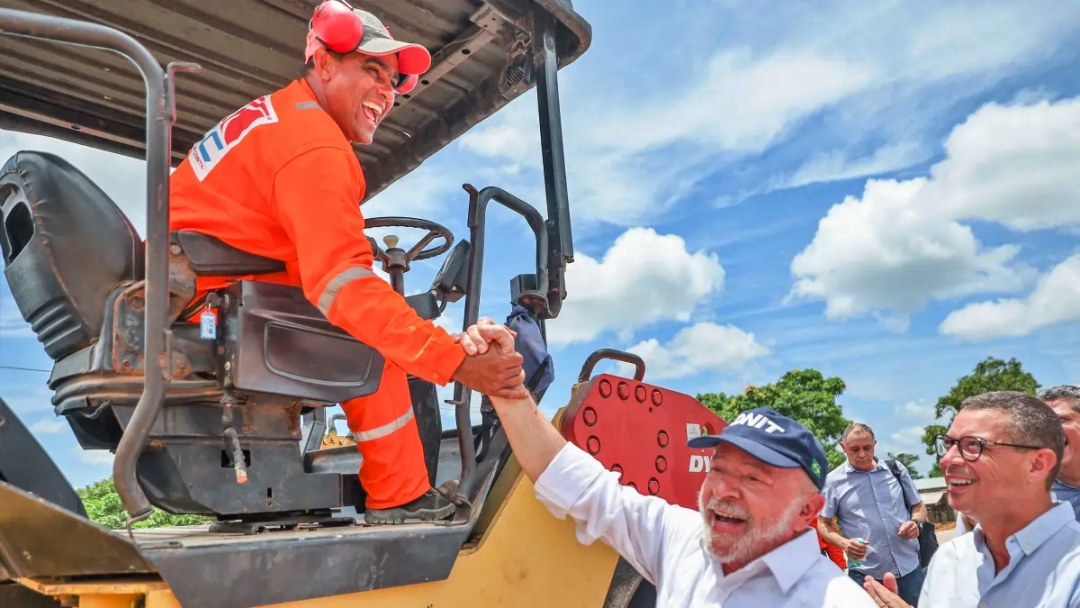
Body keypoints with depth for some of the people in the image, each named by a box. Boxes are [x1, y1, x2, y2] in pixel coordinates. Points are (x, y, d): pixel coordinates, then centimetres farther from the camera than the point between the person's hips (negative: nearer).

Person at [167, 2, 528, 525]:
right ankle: (400, 498, -8)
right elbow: (343, 284, -30)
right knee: (367, 342, -14)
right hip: (207, 297, -10)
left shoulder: (279, 113, 14)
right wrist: (456, 362, -33)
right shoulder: (314, 145, -19)